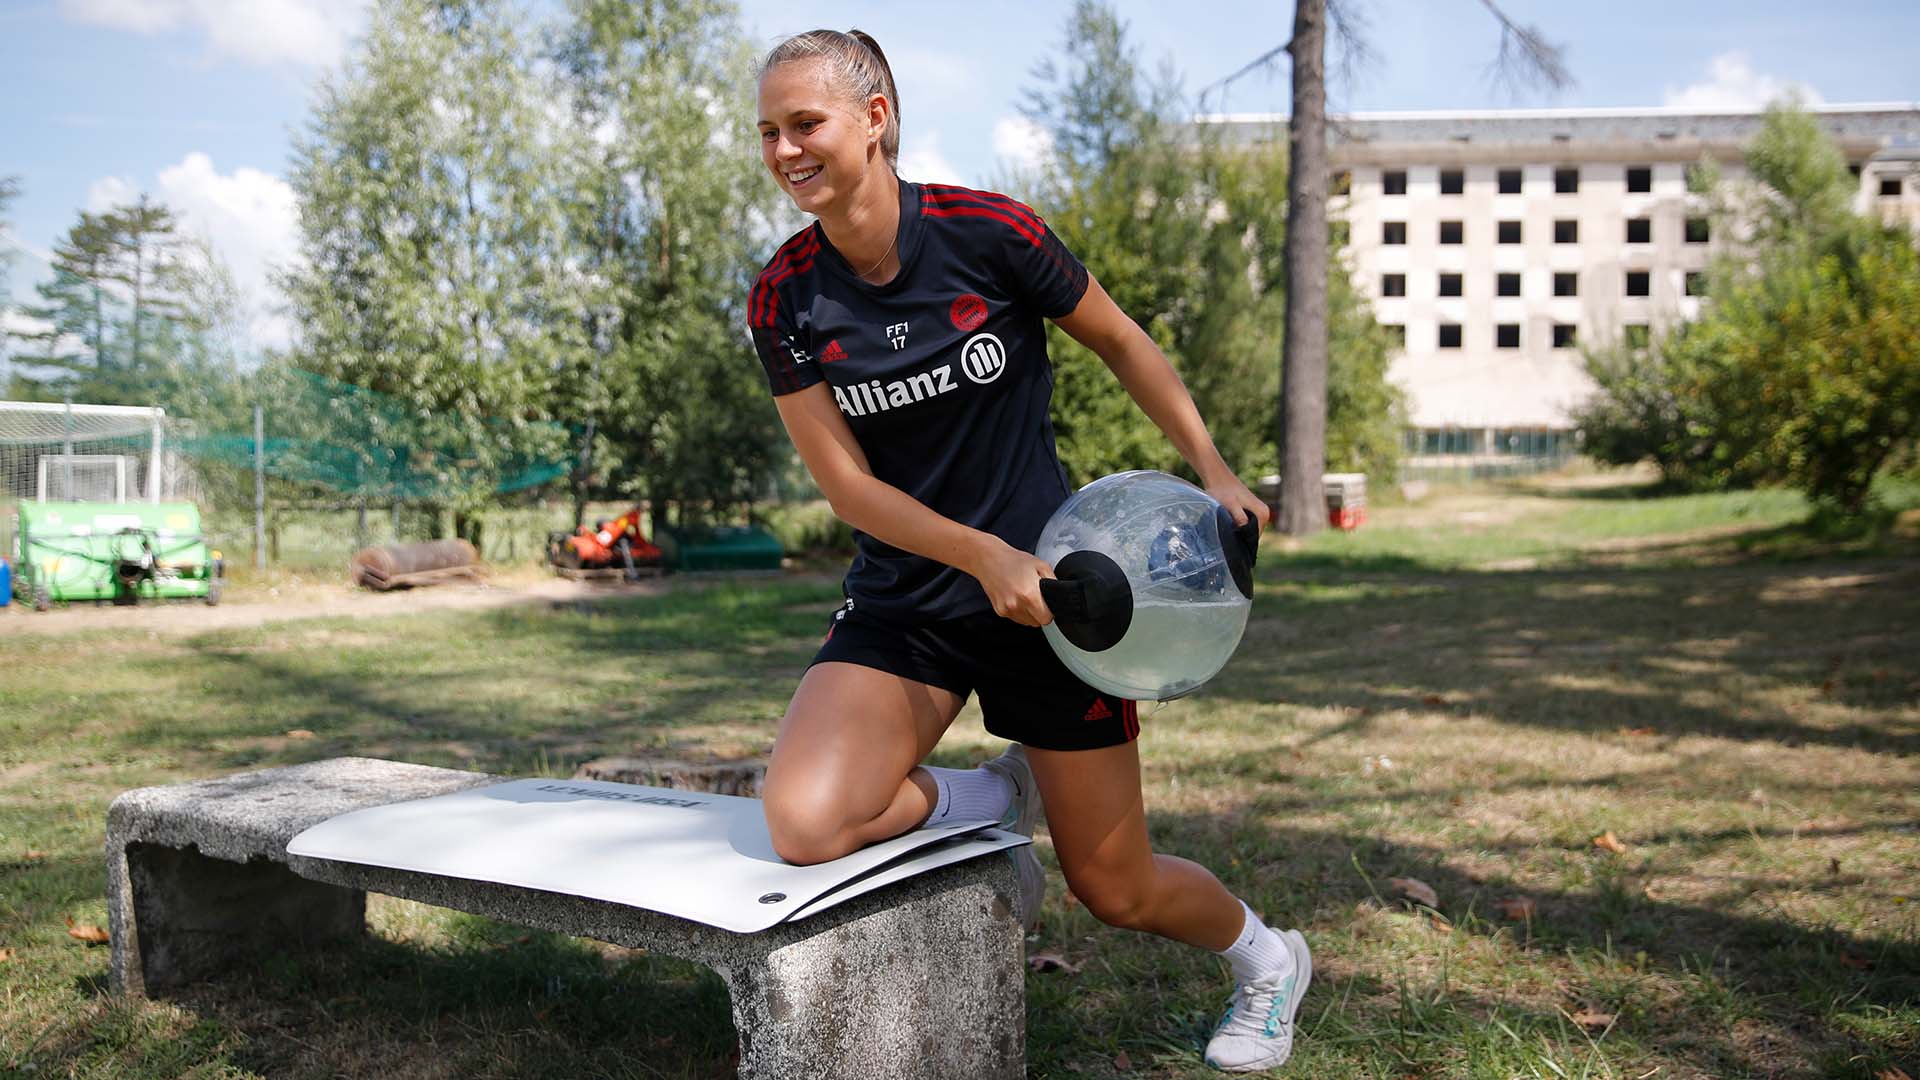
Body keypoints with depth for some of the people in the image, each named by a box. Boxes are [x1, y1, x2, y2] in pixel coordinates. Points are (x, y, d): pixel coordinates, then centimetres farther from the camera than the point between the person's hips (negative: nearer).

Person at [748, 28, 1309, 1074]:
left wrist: (1214, 472, -3)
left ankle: (1267, 958, 41)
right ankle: (993, 801, 7)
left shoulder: (988, 232, -13)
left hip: (1045, 588, -2)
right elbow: (847, 484, -9)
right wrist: (983, 554, -24)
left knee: (1115, 891, 6)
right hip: (902, 602, 2)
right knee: (802, 822, -24)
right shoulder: (783, 301, -7)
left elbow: (1121, 343, 3)